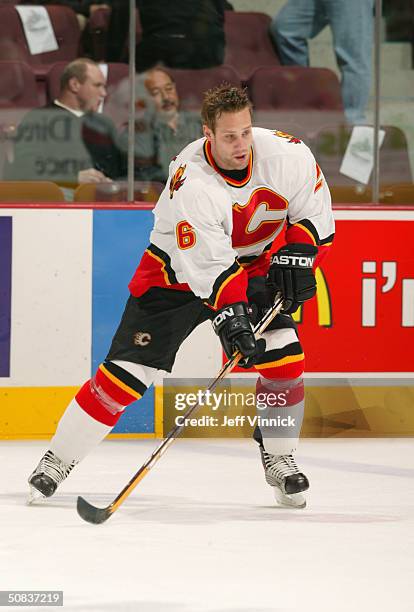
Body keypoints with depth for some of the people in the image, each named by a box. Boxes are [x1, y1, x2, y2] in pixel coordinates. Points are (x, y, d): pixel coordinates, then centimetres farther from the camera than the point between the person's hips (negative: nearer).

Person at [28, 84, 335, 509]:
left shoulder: (286, 155, -20)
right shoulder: (191, 184, -32)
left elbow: (315, 213, -3)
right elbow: (208, 268, -33)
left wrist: (296, 258, -16)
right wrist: (231, 321, -42)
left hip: (252, 266, 4)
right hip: (178, 273, -4)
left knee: (284, 359, -14)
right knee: (126, 371, -9)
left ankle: (279, 459, 6)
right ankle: (57, 461, 3)